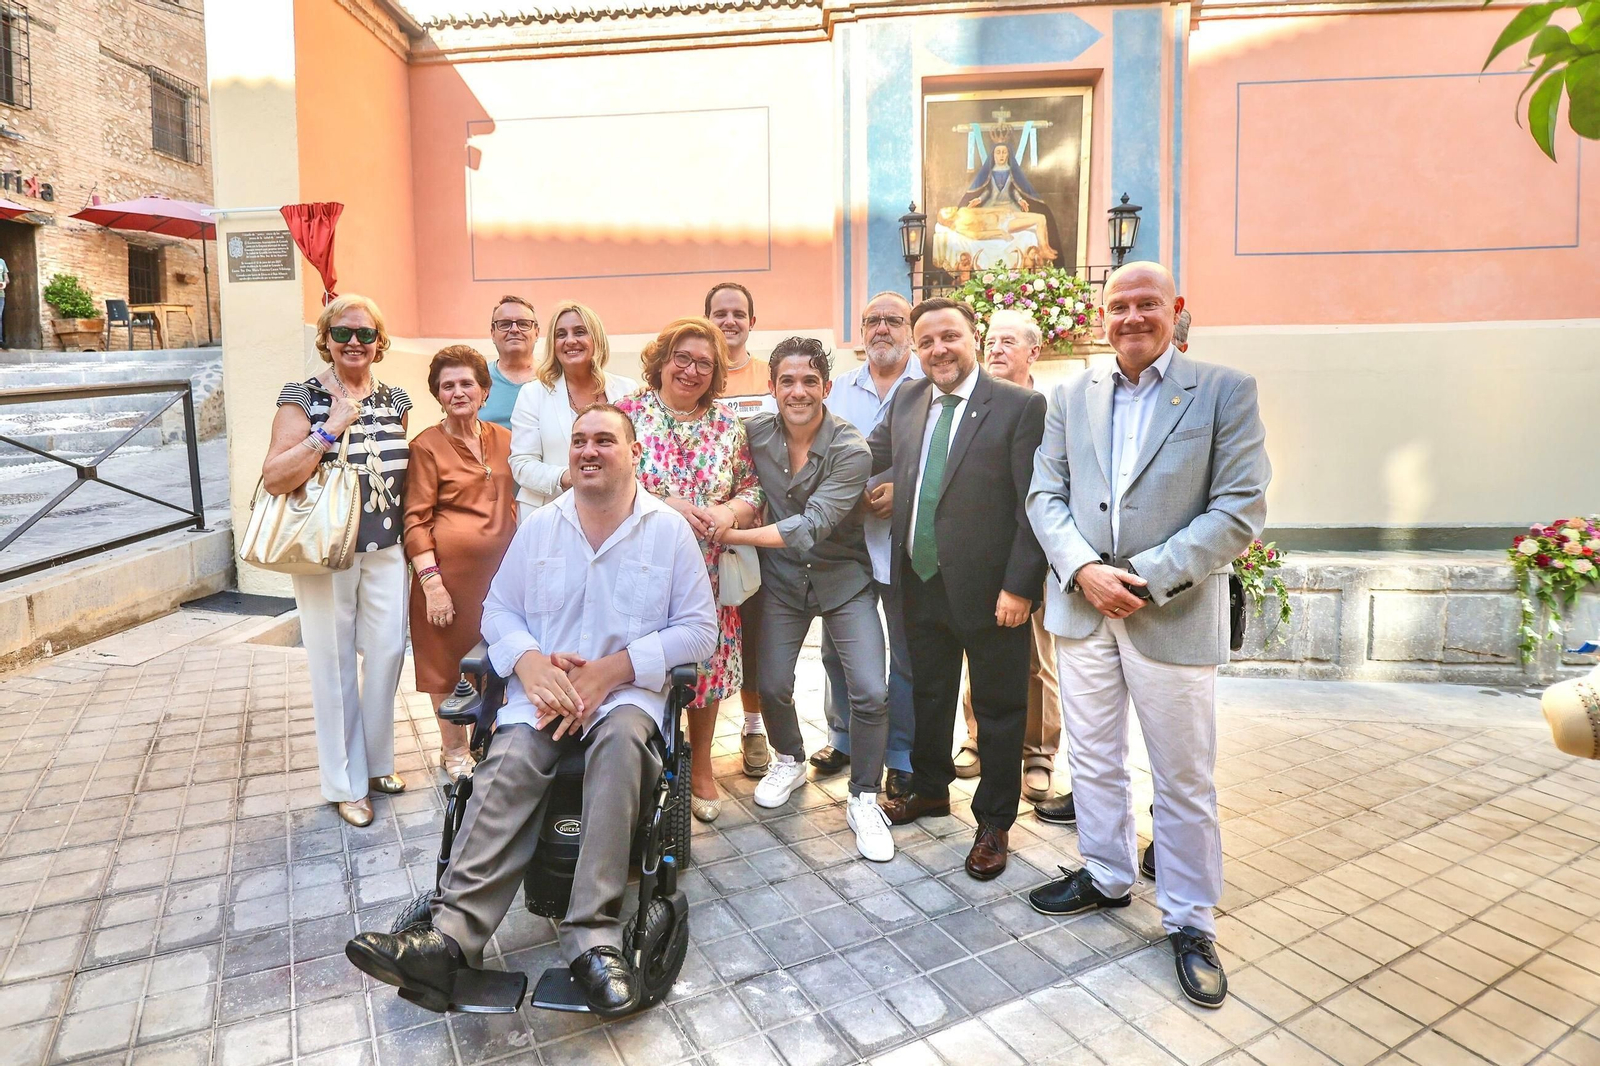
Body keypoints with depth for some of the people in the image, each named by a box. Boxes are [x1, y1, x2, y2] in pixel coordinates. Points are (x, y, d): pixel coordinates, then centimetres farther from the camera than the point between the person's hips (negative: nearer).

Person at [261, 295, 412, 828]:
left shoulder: (395, 400, 8)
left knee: (387, 653, 6)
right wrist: (330, 430, -19)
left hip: (386, 549, 4)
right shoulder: (303, 397, -5)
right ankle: (346, 781, 18)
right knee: (334, 664, 4)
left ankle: (377, 759, 28)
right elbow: (275, 478, -14)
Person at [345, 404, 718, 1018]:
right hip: (545, 685, 3)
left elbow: (700, 628, -1)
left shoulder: (669, 530, 2)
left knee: (620, 738, -35)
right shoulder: (538, 527, 11)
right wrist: (529, 660, -11)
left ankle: (592, 939, -35)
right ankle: (450, 935, -34)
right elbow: (498, 608, 13)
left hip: (629, 688, -2)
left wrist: (610, 671, -12)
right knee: (508, 766, -26)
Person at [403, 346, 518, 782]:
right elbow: (416, 520, -9)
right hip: (450, 566, -4)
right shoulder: (427, 445, -6)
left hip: (501, 565, 4)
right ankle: (454, 750, 26)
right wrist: (431, 581, -15)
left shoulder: (503, 439, 8)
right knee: (448, 657, 8)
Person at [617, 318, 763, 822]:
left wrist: (731, 510, -13)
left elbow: (752, 489, 8)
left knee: (708, 666, 12)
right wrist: (665, 505, -19)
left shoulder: (729, 425, 7)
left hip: (709, 574, 3)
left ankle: (700, 767, 32)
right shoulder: (627, 414, -2)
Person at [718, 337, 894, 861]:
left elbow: (812, 526, -27)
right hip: (782, 580, 3)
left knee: (871, 693, -10)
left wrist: (733, 534, -27)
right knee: (772, 686, 6)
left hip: (843, 578, -3)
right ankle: (790, 760, 38)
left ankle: (863, 799, 12)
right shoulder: (755, 433, -8)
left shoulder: (851, 451, -21)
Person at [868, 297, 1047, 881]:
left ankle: (993, 823, 29)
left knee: (998, 708, 11)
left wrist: (1019, 587, -17)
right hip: (921, 583, 5)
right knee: (928, 693, 22)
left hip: (990, 588, -5)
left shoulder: (1021, 406, -11)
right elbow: (867, 457, 12)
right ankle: (929, 789, 44)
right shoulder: (907, 400, 6)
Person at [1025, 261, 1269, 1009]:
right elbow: (1045, 495, 5)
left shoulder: (1225, 391, -4)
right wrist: (1084, 569, -11)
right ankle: (1106, 875, 38)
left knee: (1186, 780, 8)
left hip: (1174, 615, -3)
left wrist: (1146, 579, -16)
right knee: (1093, 760, 17)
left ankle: (1190, 923, 26)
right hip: (1081, 606, 4)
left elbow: (1241, 509, -10)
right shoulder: (1073, 395, 8)